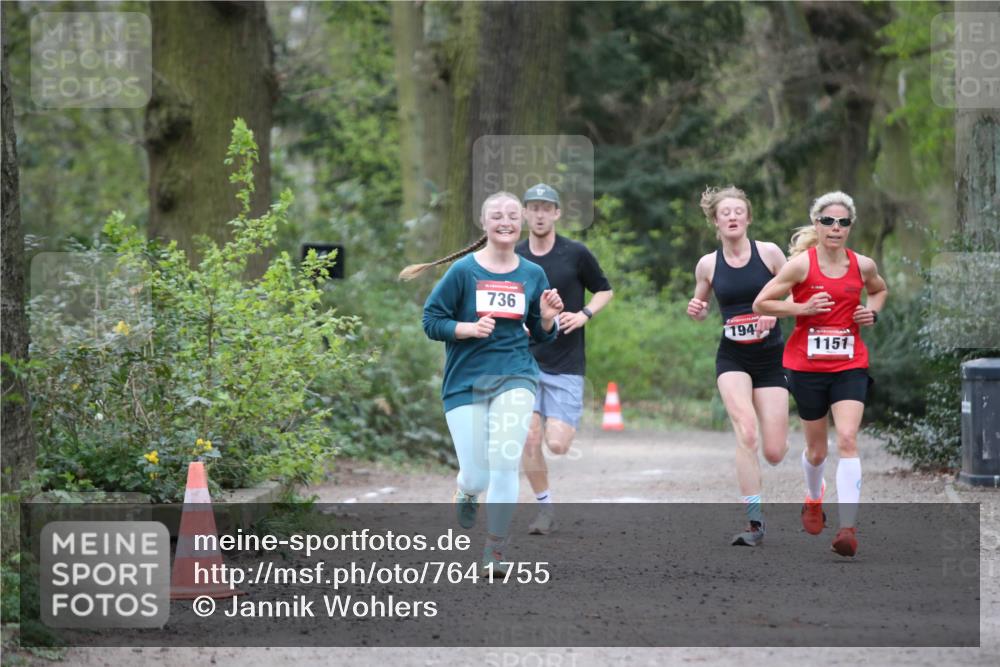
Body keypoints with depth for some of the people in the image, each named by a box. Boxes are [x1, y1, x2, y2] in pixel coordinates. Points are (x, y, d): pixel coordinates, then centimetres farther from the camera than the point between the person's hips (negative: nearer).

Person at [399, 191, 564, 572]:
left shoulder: (532, 275, 6)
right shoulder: (463, 270, -4)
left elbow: (541, 336, 15)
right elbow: (431, 322, -2)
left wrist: (548, 318, -6)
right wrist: (470, 328, -18)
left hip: (514, 376, 1)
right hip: (465, 380, -1)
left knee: (505, 464, -15)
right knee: (477, 477, -4)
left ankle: (495, 551, -1)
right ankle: (466, 493, 35)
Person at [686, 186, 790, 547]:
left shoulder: (769, 253, -4)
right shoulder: (708, 264, 1)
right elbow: (700, 307, 17)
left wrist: (775, 312, -16)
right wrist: (695, 310, -6)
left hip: (770, 358, 0)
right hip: (732, 358, 0)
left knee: (774, 453, -2)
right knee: (747, 432, -24)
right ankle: (754, 521, -20)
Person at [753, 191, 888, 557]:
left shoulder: (863, 265, 2)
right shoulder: (802, 263, -8)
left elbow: (879, 290, 25)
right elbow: (761, 304, -5)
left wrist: (872, 311, 4)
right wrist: (803, 307, -16)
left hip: (850, 365, 1)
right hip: (807, 365, -1)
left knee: (847, 439, -17)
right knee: (817, 449, 12)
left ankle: (848, 527, -21)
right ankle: (814, 498, 45)